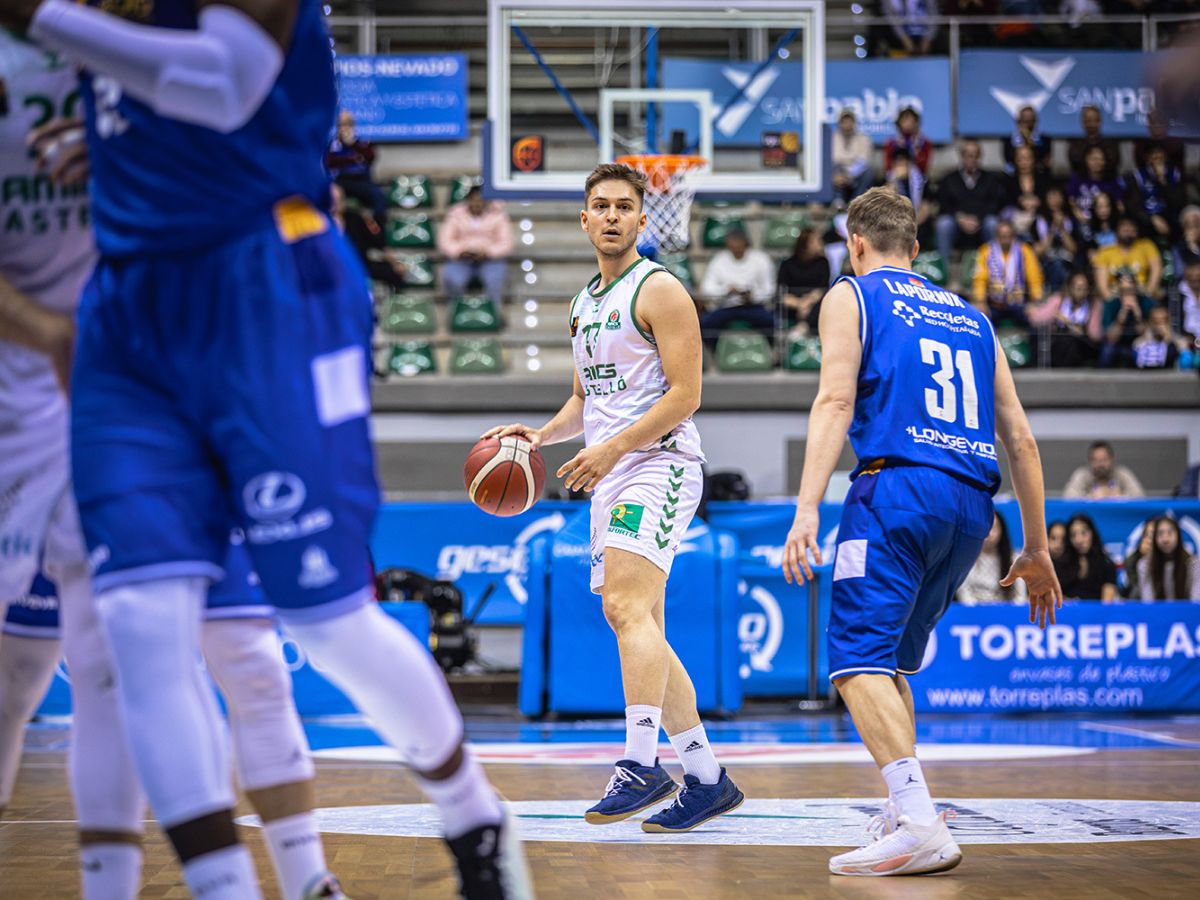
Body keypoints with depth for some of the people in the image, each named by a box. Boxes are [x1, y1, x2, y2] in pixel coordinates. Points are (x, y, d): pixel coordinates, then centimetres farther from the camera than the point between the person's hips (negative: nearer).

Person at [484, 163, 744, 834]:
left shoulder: (659, 290, -7)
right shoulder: (584, 304, 20)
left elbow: (685, 394, -13)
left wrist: (614, 447, -20)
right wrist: (541, 434, 9)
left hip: (659, 463, -9)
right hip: (611, 479, 9)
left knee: (627, 607, -25)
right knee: (641, 628, 8)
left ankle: (642, 762, -31)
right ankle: (707, 778, 13)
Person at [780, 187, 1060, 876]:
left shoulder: (851, 297, 11)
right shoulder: (971, 317, 25)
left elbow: (836, 401, -6)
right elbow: (1021, 439, 21)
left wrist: (807, 508, -15)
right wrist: (1037, 548, 25)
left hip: (898, 488, -6)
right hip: (972, 507, 6)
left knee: (859, 658, -13)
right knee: (890, 659, 22)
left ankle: (922, 826, -29)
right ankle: (906, 810, 18)